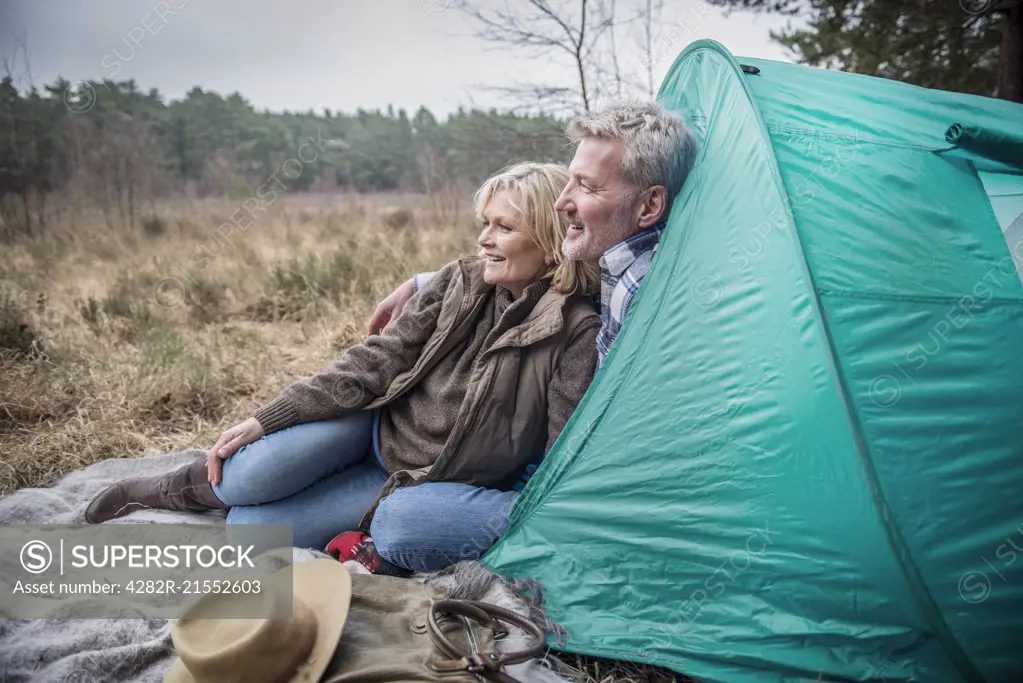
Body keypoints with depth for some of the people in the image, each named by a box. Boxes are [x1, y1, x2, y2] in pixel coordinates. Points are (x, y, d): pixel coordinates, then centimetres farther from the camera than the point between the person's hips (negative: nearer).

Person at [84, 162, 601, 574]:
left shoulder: (576, 333, -17)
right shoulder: (458, 284, -4)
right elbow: (375, 360, -5)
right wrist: (264, 420, -8)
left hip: (439, 484, -3)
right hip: (378, 427, 3)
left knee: (250, 522, -20)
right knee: (248, 478, -21)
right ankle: (177, 487, 11)